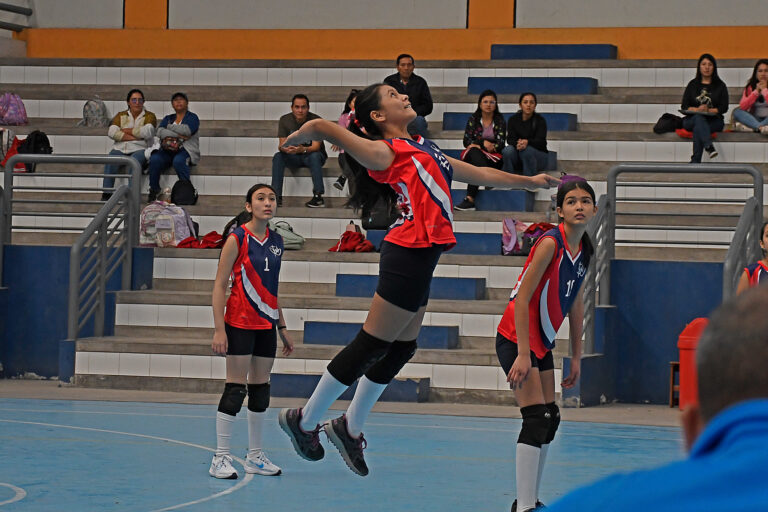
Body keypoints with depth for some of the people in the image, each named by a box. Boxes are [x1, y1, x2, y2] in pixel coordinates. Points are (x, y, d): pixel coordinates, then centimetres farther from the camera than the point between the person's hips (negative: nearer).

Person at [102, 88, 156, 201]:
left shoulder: (149, 116, 11)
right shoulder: (120, 115, 18)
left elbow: (147, 132, -9)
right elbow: (111, 132, 1)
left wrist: (126, 130, -1)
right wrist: (134, 136, -7)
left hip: (139, 149, -2)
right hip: (120, 149, 2)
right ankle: (106, 194, -35)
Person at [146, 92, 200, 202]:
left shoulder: (192, 117, 13)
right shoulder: (168, 118, 23)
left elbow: (187, 130, -9)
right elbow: (160, 132, 3)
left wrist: (169, 127, 4)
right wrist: (179, 135, -9)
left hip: (185, 150, -3)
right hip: (167, 150, 3)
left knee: (178, 160, -39)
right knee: (154, 159, -30)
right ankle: (153, 190, -20)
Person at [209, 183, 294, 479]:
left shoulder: (276, 242, 10)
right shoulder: (237, 239, -8)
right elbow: (219, 285, -9)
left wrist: (282, 327, 18)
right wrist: (219, 329, -16)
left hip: (266, 325, 6)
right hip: (240, 323, -6)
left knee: (261, 389, 9)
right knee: (236, 388, -9)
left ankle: (255, 456, 17)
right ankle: (220, 458, -6)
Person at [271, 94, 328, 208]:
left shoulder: (316, 121, -15)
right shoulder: (285, 120, -6)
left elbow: (316, 146, -23)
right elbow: (281, 144, -11)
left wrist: (303, 149, -46)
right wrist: (284, 148, -38)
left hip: (312, 154, -3)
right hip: (293, 158, 3)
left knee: (314, 156, -37)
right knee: (278, 157, -26)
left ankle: (318, 197, -41)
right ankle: (276, 197, -30)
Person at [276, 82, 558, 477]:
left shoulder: (420, 148, 21)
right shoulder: (386, 151, -6)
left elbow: (479, 174, 31)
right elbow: (320, 127, -17)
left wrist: (531, 180, 34)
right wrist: (286, 145, 0)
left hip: (419, 257, 9)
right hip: (411, 251, -9)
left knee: (400, 349, 12)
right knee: (371, 346, -5)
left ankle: (350, 428, 23)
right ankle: (304, 421, 5)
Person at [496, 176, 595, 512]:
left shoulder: (584, 251, 6)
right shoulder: (550, 243, -19)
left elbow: (575, 303, 16)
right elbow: (522, 300, -22)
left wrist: (576, 356, 16)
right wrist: (522, 355, -25)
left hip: (542, 342, 9)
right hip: (516, 339, -9)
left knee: (550, 420, 13)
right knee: (536, 419, -17)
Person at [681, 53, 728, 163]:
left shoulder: (720, 86, 12)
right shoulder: (692, 85, 16)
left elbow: (724, 108, 1)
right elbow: (684, 107, 6)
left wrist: (709, 110, -17)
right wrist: (698, 110, -14)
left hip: (714, 121, -1)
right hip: (691, 120, 1)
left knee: (697, 129, -35)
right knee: (699, 118, -37)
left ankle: (695, 162, -47)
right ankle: (709, 147, -62)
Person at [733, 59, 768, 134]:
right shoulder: (750, 87, 7)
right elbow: (742, 107, -8)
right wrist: (756, 91, -13)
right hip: (754, 119, 3)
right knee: (737, 111, -23)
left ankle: (749, 127, -43)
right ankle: (761, 127, -44)